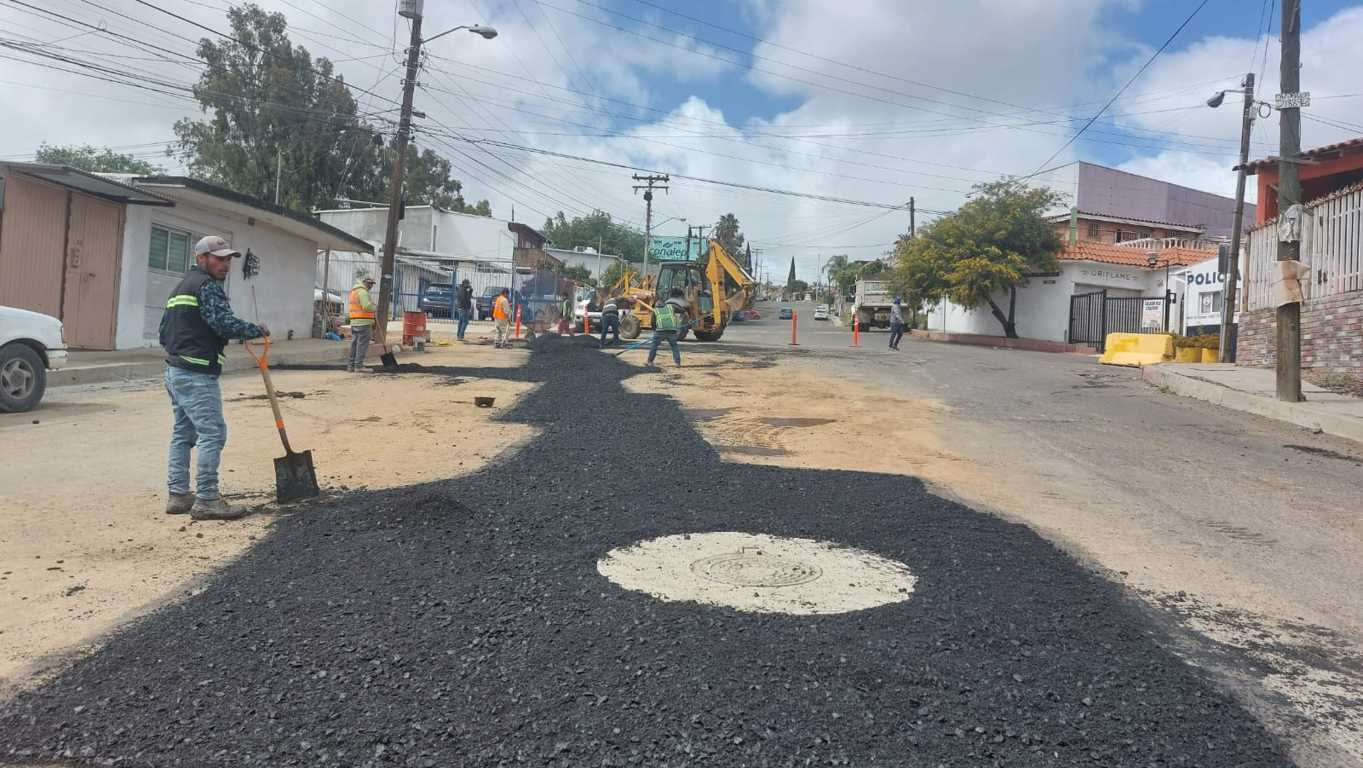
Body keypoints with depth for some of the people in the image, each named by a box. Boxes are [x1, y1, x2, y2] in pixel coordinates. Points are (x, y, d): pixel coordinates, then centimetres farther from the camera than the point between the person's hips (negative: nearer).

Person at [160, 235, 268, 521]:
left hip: (175, 369, 11)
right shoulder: (207, 285, -10)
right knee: (212, 433, -10)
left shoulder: (181, 287, 22)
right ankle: (206, 500, -10)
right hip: (197, 374, -11)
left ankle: (177, 495, 17)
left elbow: (164, 331, 24)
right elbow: (224, 322, -22)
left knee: (183, 433, 14)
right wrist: (256, 330, -10)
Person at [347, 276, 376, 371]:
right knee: (362, 345, -6)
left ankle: (351, 365, 12)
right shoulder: (363, 292, -12)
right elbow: (367, 307, -24)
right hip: (363, 322, -9)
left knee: (354, 345, 11)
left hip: (354, 323, 9)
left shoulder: (354, 291, 19)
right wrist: (375, 308, -5)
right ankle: (359, 366, -7)